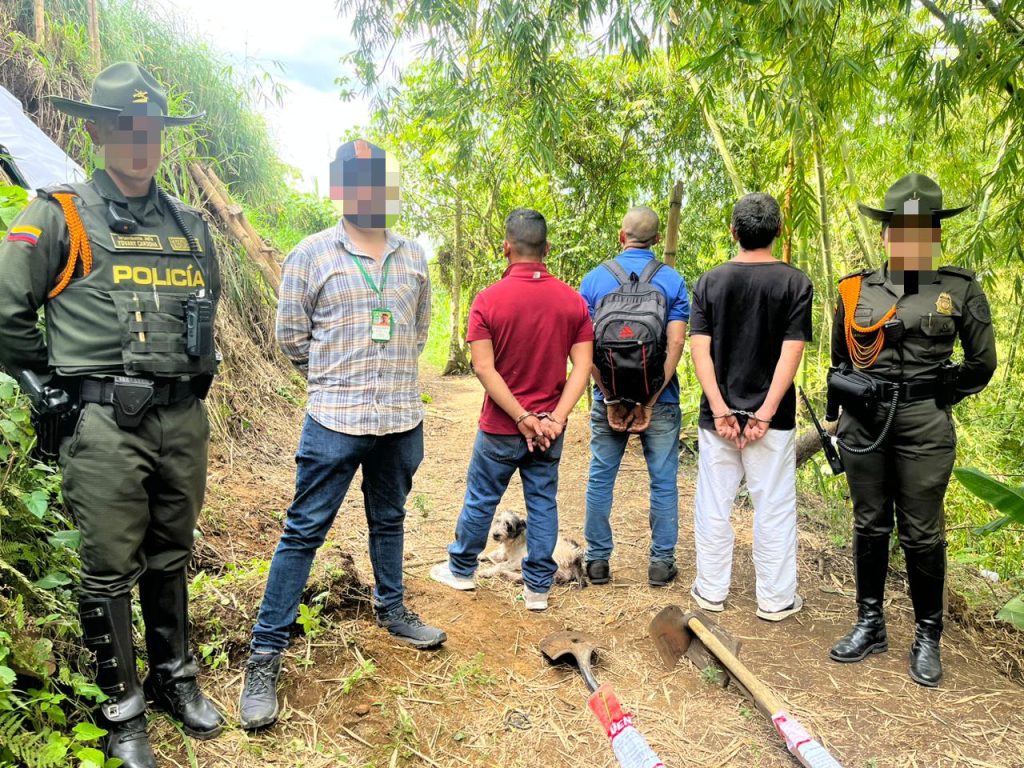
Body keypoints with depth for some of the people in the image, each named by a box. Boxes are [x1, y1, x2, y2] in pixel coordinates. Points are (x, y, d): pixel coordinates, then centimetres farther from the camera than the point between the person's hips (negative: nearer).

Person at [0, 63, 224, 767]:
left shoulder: (191, 227, 13)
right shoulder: (60, 217, -2)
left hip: (182, 420, 5)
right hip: (104, 424, -4)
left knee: (171, 558, 17)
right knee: (110, 570, 4)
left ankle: (175, 678, 34)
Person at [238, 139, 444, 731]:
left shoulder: (414, 256, 7)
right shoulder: (312, 254, -4)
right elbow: (291, 336, 1)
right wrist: (339, 379, 9)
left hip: (403, 419, 4)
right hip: (336, 421, -4)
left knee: (390, 520, 20)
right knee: (304, 531, 0)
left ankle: (392, 610, 40)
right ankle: (266, 655, 10)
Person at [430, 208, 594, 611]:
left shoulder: (488, 300, -13)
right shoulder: (573, 300, -4)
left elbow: (484, 369, -17)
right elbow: (582, 366, -8)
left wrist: (522, 418, -15)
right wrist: (555, 418, -12)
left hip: (501, 427, -2)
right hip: (550, 427, 2)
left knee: (481, 499, 15)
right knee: (543, 502, 13)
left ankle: (461, 569, 35)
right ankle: (537, 587, 21)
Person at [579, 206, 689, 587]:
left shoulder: (594, 279, 0)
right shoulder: (672, 280, -3)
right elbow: (676, 343, -11)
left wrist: (611, 400, -4)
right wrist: (650, 401, -11)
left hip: (609, 396, 1)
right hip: (659, 398, -1)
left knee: (600, 478, 11)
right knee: (663, 481, 9)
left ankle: (597, 562, 18)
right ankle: (661, 563, 16)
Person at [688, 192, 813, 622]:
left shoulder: (710, 282, 1)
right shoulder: (795, 283, -4)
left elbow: (700, 349, -7)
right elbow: (790, 353, -11)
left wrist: (720, 410, -9)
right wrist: (765, 413, -11)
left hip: (718, 414, 2)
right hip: (772, 417, -1)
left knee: (713, 505, 11)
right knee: (774, 507, 9)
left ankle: (711, 591, 21)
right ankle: (776, 600, 19)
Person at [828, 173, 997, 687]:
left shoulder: (961, 290, 1)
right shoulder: (855, 291, 5)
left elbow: (980, 365, 8)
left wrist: (936, 398, 5)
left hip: (925, 429, -2)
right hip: (862, 426, 2)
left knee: (921, 534, 4)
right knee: (869, 526, 11)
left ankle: (927, 636, 21)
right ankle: (869, 625, 24)